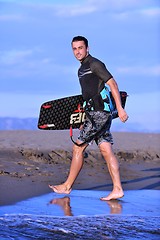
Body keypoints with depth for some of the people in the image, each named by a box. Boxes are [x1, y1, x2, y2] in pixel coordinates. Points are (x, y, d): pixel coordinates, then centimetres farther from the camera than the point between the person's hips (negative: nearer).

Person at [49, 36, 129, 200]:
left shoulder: (95, 64, -8)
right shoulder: (82, 69, 20)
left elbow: (113, 84, -13)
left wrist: (120, 109, -19)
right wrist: (85, 120, 26)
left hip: (99, 112, -9)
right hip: (94, 113, 9)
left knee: (78, 147, -4)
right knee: (106, 149, 2)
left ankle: (67, 186, 4)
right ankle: (117, 189, -3)